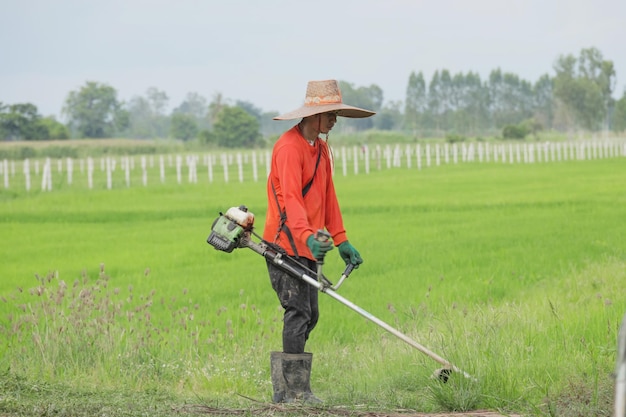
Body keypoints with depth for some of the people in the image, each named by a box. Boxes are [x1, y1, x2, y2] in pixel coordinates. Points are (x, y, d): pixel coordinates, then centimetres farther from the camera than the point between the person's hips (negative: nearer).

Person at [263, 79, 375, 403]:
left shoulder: (320, 149, 16)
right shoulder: (289, 147, -15)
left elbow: (328, 197, 21)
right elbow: (291, 199, -27)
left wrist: (341, 241, 18)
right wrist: (307, 236, -40)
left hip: (307, 246, 10)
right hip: (286, 243, -10)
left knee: (308, 316, 10)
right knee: (299, 313, -11)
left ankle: (283, 389, 16)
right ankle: (296, 391, -9)